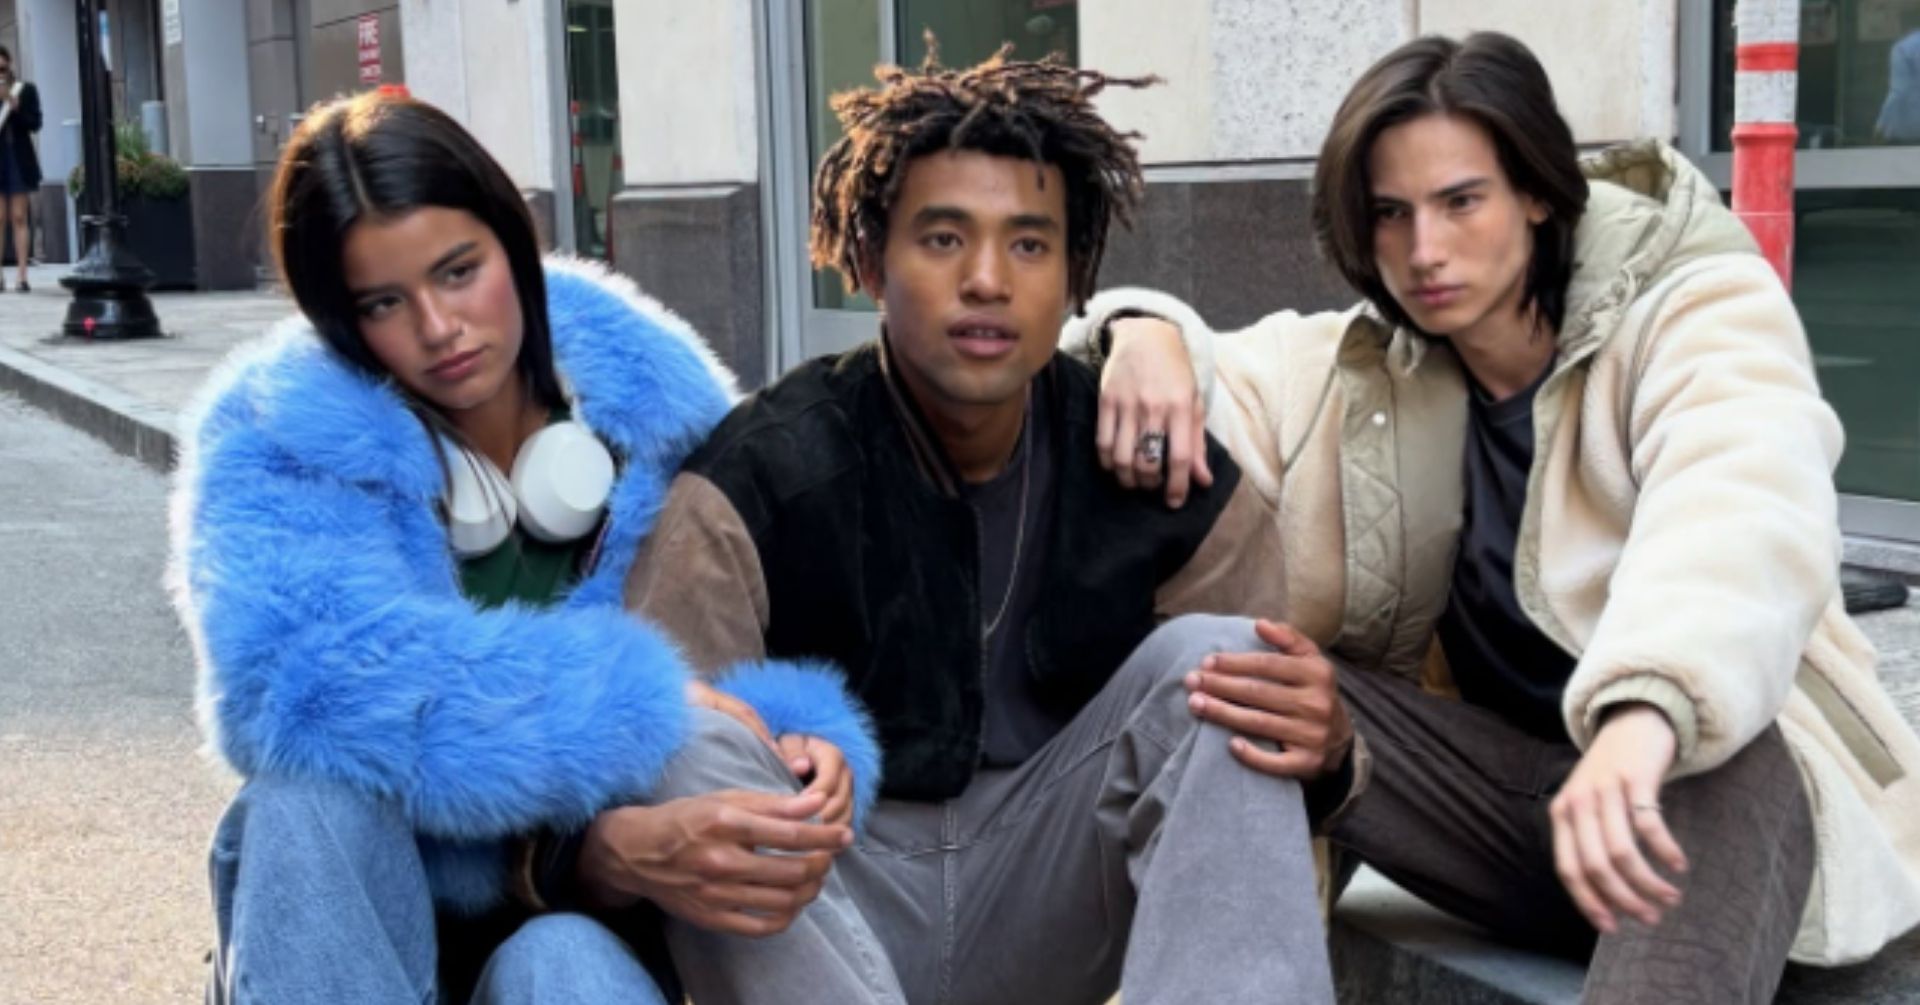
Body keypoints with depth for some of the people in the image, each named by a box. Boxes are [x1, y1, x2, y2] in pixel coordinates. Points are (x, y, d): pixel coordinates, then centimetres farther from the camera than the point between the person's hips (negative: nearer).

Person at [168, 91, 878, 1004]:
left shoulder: (648, 391, -5)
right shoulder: (279, 437, -12)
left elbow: (754, 636, -6)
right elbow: (304, 677, -32)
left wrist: (800, 743, -30)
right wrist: (644, 714, -35)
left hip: (593, 905, 0)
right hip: (388, 902, 1)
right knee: (312, 795, -32)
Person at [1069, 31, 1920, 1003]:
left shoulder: (1694, 313, -9)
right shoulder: (1367, 366, 6)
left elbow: (1742, 516, -29)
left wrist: (1645, 713, -50)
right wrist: (1147, 334, -19)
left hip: (1722, 771, -4)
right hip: (1516, 787, 5)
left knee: (1716, 776, -40)